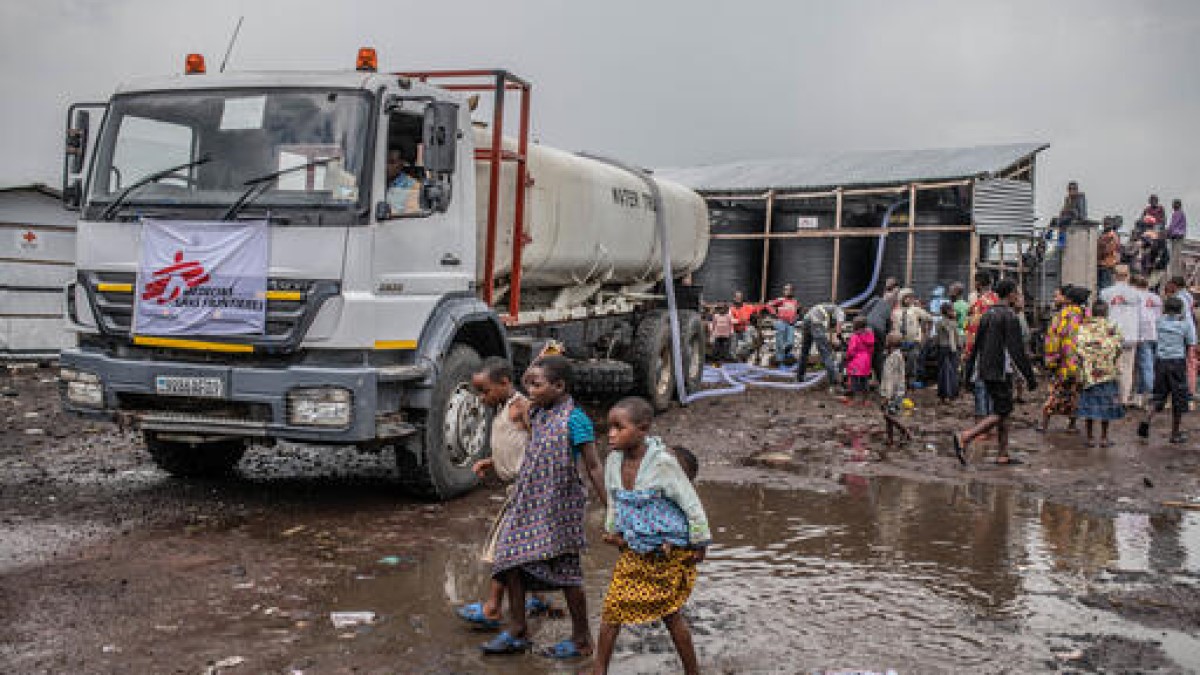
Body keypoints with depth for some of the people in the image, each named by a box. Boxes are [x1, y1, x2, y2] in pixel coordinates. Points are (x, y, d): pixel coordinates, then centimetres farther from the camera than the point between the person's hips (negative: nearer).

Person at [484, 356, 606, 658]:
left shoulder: (575, 420, -15)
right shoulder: (537, 414, 7)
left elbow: (593, 468, -12)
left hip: (559, 506, -8)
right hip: (528, 502, 8)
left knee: (566, 571, 2)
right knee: (512, 559, 6)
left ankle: (581, 639, 18)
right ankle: (517, 632, 19)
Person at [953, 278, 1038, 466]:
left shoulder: (987, 314, 12)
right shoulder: (1009, 316, -13)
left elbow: (976, 345, 16)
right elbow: (1017, 351, -16)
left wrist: (969, 370, 22)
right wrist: (1030, 377, -12)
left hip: (985, 371, 9)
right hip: (1000, 372, -9)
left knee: (1003, 410, 14)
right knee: (1000, 413, -5)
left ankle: (1002, 455, 14)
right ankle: (964, 438, -19)